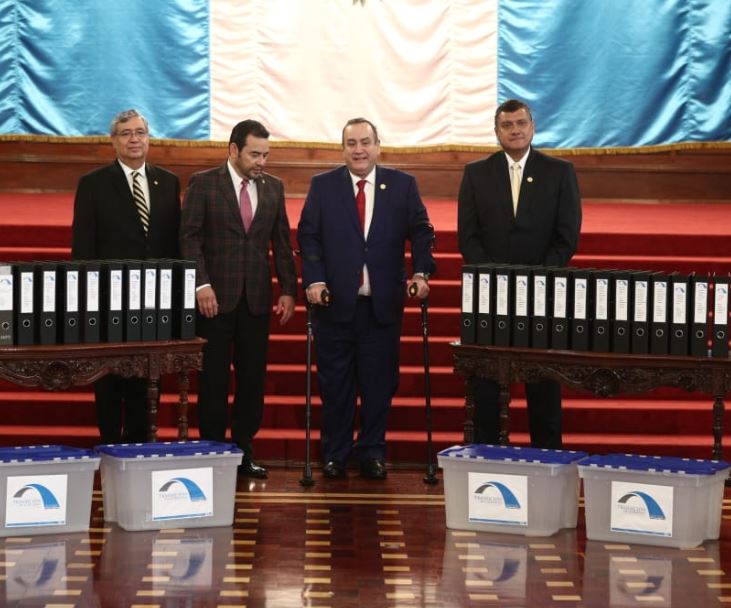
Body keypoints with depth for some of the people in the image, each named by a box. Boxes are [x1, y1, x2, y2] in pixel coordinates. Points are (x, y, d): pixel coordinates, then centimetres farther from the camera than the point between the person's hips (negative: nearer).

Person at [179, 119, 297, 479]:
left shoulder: (273, 187, 10)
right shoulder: (203, 184, -1)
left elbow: (282, 243, 12)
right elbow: (190, 238, -5)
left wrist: (288, 290, 5)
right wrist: (202, 285, -15)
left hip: (256, 298, 4)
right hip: (216, 297, -3)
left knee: (253, 378, 4)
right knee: (213, 379, 1)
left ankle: (243, 451, 13)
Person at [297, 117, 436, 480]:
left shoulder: (402, 185, 6)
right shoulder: (323, 186, 5)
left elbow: (421, 232, 5)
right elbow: (308, 236, 1)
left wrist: (421, 272, -10)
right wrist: (314, 280, -12)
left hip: (383, 304, 1)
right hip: (335, 301, 0)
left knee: (379, 382, 6)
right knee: (334, 384, 5)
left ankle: (372, 453, 16)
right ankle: (334, 455, 15)